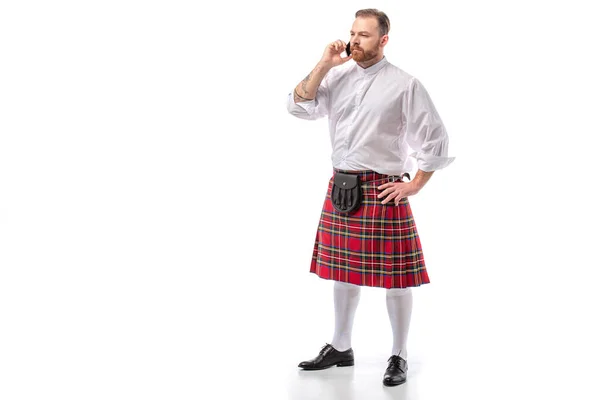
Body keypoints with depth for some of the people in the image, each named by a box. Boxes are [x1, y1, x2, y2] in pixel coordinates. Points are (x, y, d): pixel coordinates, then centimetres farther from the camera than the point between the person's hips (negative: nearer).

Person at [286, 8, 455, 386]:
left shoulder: (404, 84, -7)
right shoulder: (339, 76, 6)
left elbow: (436, 138, -4)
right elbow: (300, 107, -1)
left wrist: (415, 185, -5)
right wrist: (324, 65, -8)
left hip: (383, 191, -5)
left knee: (394, 276, 1)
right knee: (343, 270, 16)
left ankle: (399, 357, 16)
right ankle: (341, 347, 31)